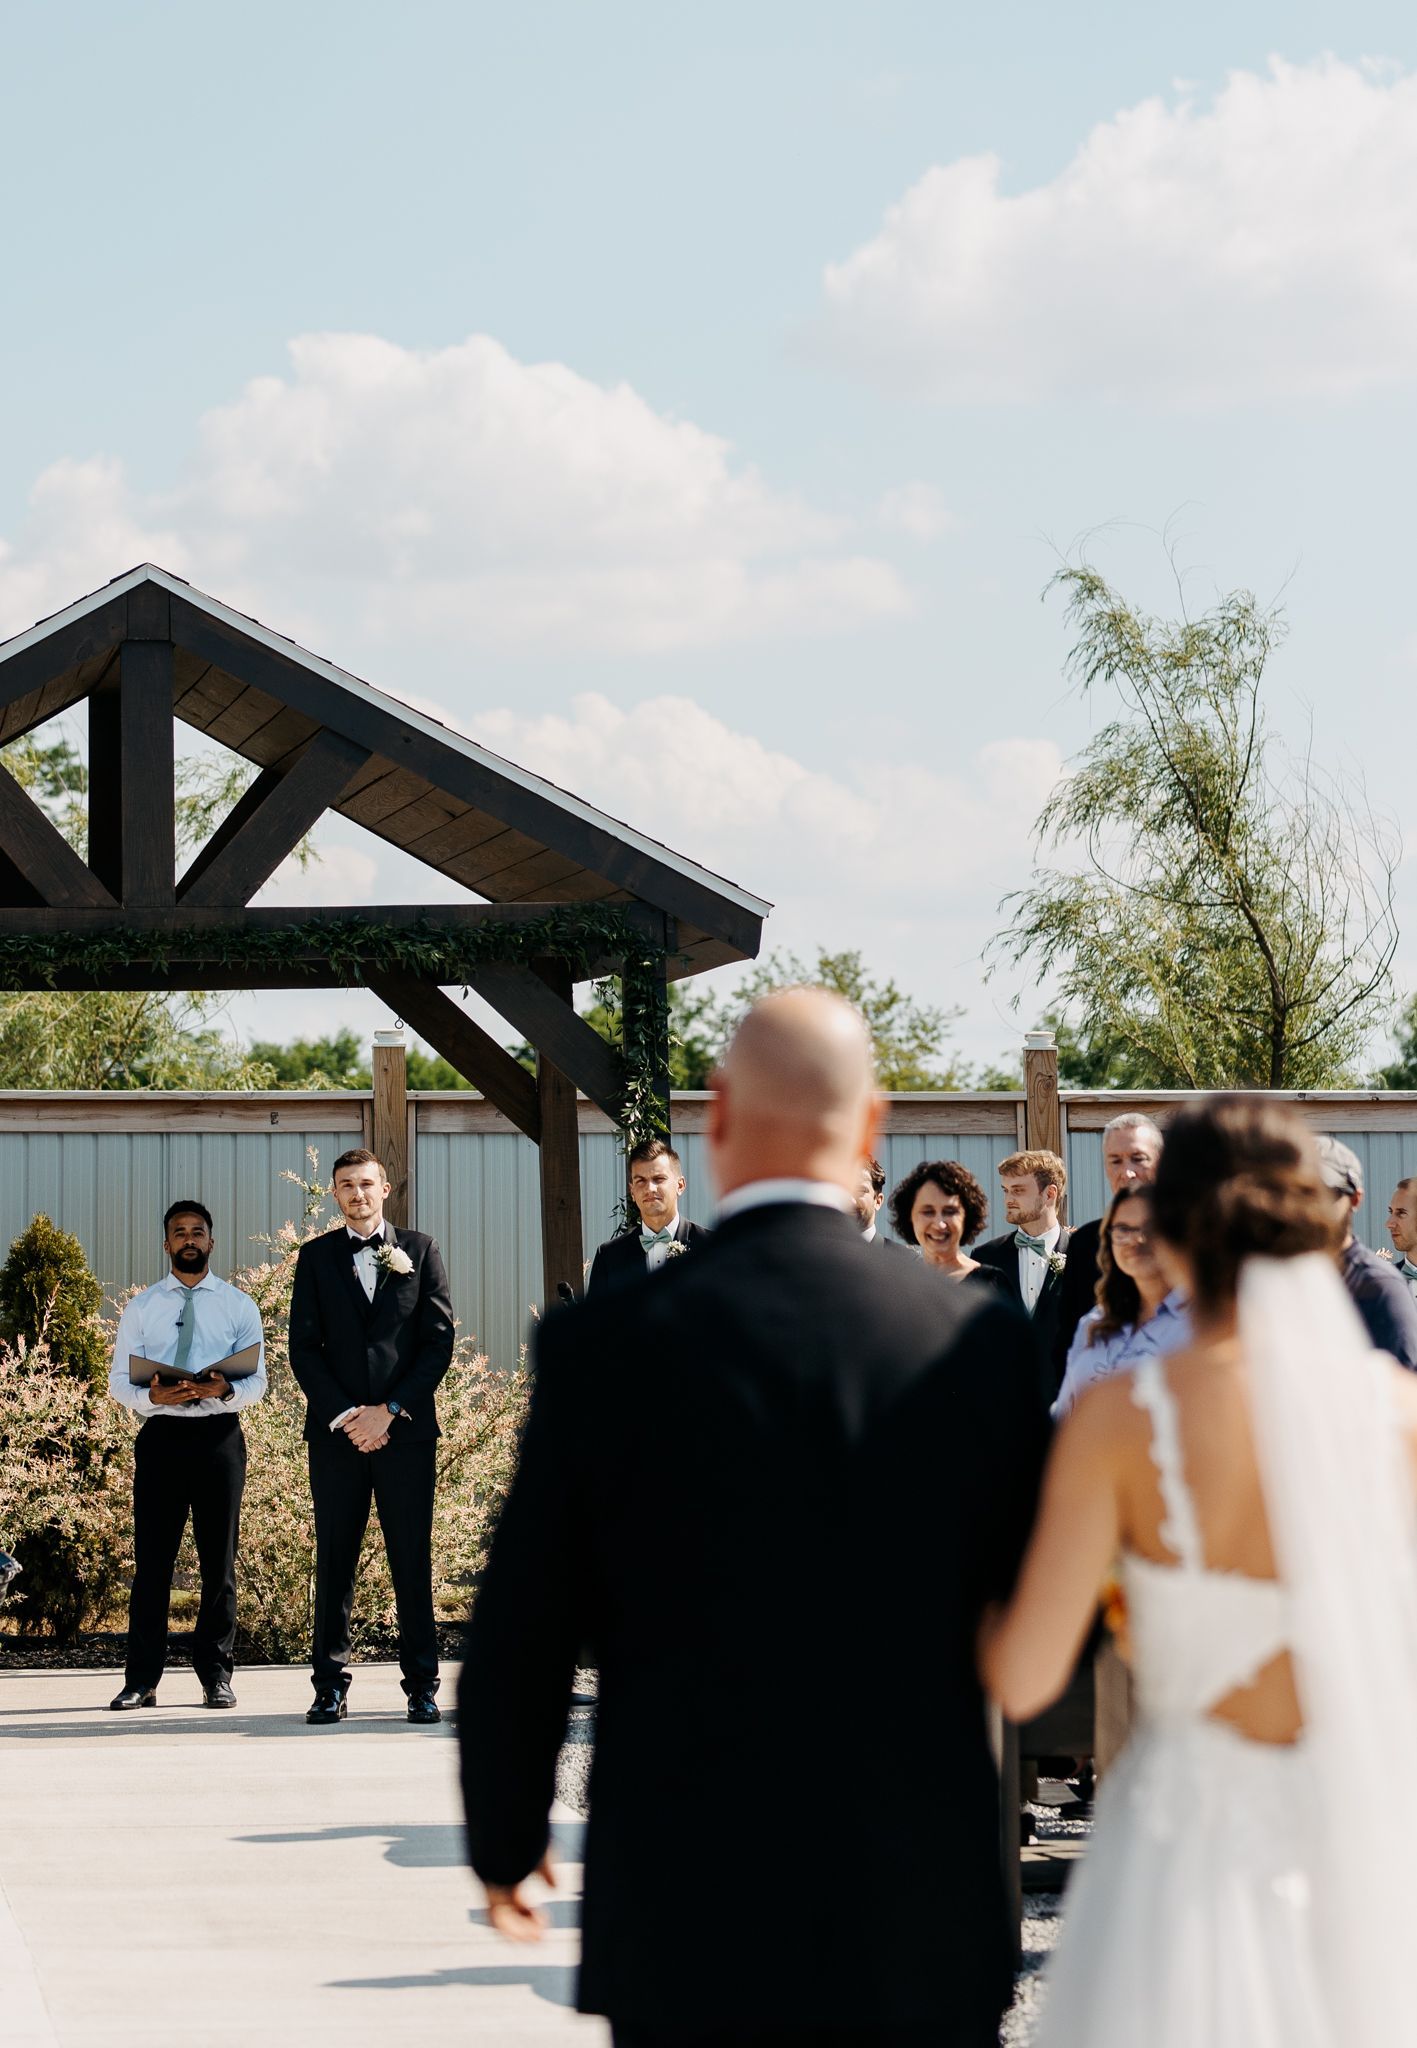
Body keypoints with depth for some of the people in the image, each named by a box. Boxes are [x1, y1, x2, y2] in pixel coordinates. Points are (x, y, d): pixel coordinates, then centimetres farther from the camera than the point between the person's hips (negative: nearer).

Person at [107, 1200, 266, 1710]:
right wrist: (151, 1396, -16)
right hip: (161, 1434, 0)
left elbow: (257, 1381, 2)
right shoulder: (141, 1307, 10)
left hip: (219, 1435, 0)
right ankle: (141, 1681, 2)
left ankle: (216, 1676, 10)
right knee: (152, 1559, -1)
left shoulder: (238, 1306, 8)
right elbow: (118, 1380, 6)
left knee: (218, 1559, 3)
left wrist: (225, 1390, -20)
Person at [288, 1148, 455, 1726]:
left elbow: (439, 1339, 2)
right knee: (334, 1562, 2)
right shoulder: (316, 1256, 10)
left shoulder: (419, 1250, 8)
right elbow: (303, 1346, 5)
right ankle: (331, 1686, 6)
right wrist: (345, 1415, -7)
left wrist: (390, 1410, -6)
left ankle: (422, 1685, 3)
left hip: (405, 1429, -1)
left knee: (413, 1562, -1)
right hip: (336, 1432, 1)